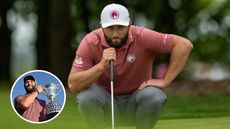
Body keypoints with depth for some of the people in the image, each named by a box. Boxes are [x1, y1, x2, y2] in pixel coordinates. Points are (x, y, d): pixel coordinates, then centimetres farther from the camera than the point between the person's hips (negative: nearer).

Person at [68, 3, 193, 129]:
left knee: (154, 96, -31)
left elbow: (184, 45, -23)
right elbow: (73, 85, -24)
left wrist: (164, 81, -24)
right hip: (105, 102, 0)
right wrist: (101, 66, -37)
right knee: (86, 96, -31)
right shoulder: (90, 42, -17)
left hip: (135, 103, 0)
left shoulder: (142, 37, -19)